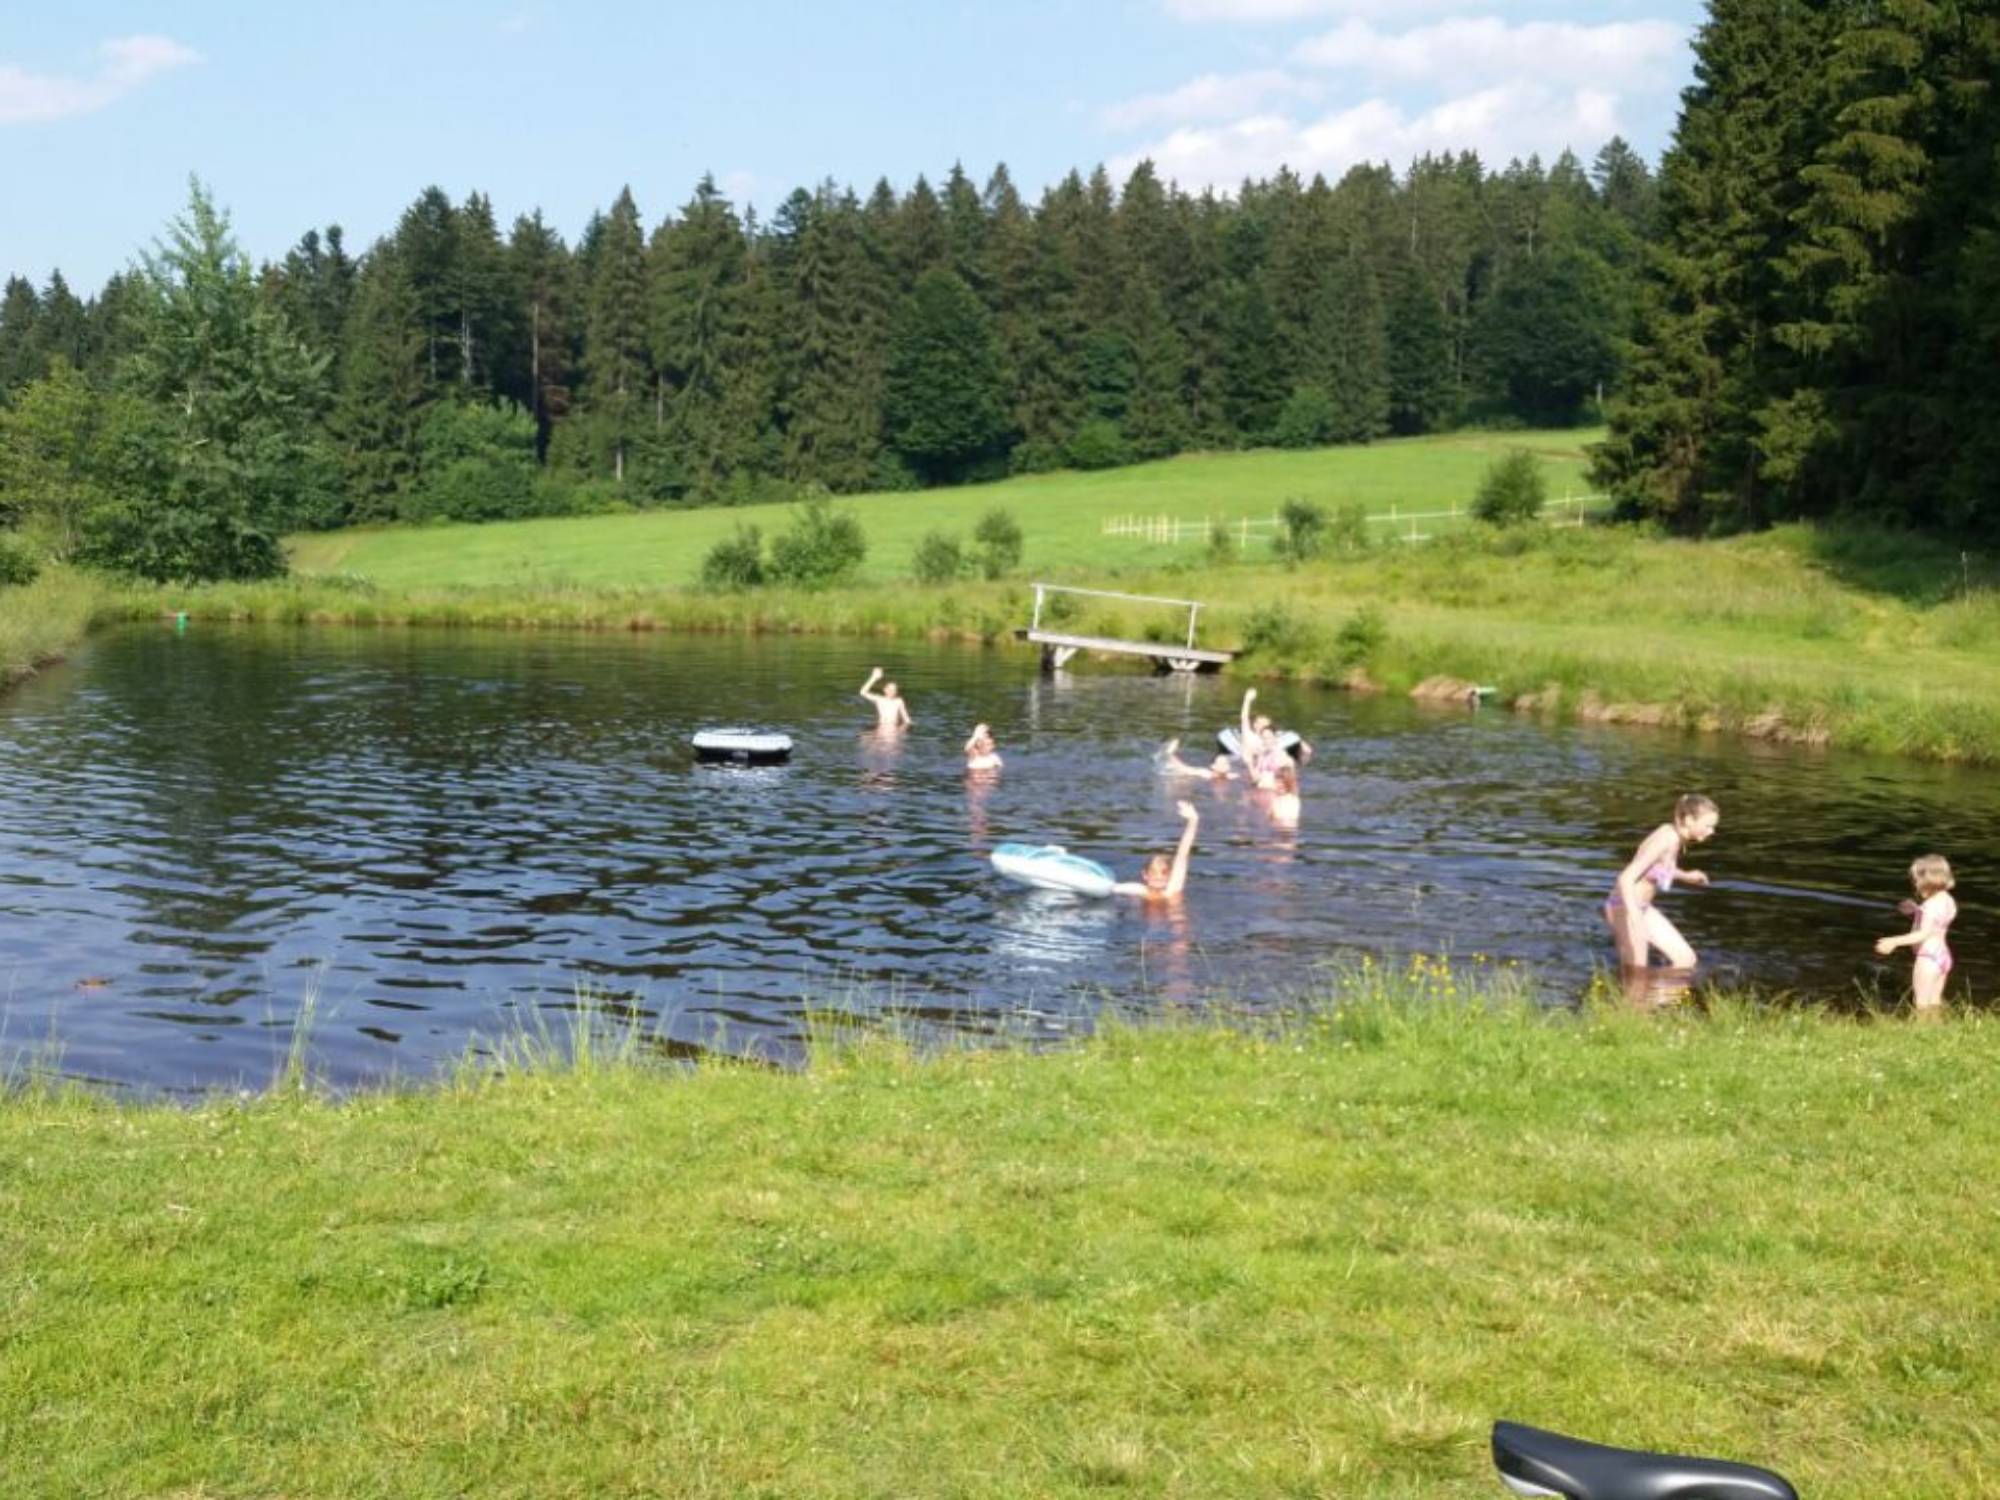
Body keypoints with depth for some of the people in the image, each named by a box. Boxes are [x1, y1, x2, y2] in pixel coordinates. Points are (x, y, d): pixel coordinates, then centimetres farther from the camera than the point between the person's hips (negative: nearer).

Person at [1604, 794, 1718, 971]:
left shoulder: (1675, 837, 1)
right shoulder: (1664, 841, -25)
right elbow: (1626, 879, -32)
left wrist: (1685, 876, 23)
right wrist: (1635, 917, -41)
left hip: (1642, 907, 9)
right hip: (1624, 907, -9)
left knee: (1686, 959, 10)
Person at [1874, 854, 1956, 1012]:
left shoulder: (1932, 904, -21)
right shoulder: (1947, 900, 8)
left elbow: (1924, 934, -28)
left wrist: (1895, 942, -32)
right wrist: (1916, 912, 14)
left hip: (1929, 958, -9)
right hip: (1942, 956, 10)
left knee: (1922, 1005, -4)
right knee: (1934, 1004, 15)